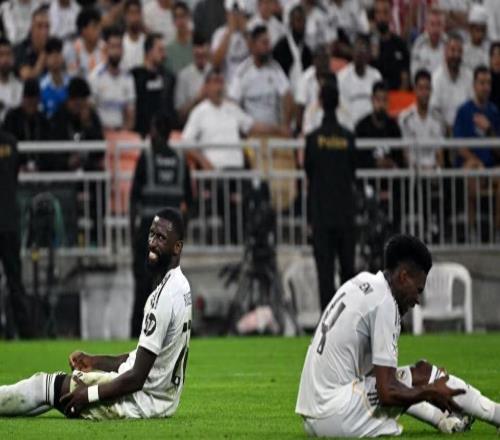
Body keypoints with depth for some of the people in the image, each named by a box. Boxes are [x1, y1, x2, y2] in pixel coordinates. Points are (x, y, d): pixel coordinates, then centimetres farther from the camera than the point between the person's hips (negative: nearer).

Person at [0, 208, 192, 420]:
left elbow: (136, 378, -24)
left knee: (46, 386, 1)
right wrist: (95, 361, 14)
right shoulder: (179, 285, 9)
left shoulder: (166, 295, -23)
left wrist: (89, 394, -14)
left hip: (144, 401, -9)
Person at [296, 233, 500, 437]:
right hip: (337, 418, -9)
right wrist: (431, 392, -4)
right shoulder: (384, 303, -13)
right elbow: (387, 392, -16)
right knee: (422, 373, -3)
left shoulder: (361, 282, 12)